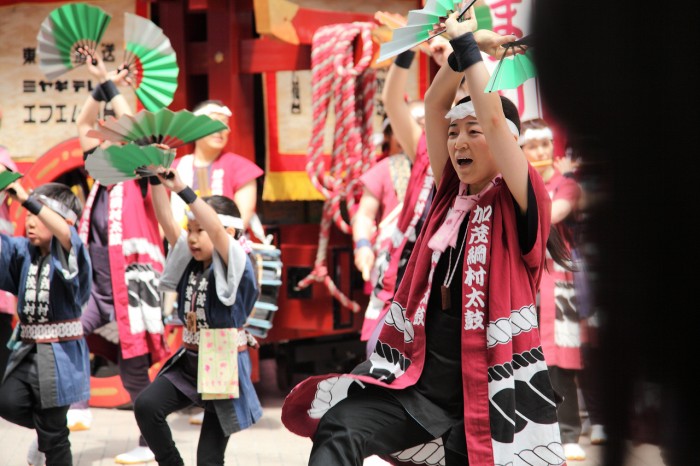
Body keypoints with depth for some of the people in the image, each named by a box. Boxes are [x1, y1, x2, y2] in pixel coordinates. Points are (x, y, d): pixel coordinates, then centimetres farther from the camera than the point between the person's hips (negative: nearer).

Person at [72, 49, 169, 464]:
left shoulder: (137, 178, -7)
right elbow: (84, 126, 15)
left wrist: (110, 84, -13)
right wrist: (101, 87, 7)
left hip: (131, 286, -7)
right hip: (99, 286, 7)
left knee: (133, 368, 0)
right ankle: (78, 409, 6)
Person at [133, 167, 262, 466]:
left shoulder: (235, 265, -13)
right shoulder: (189, 261, 5)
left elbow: (216, 229, -31)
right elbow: (166, 220, -4)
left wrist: (181, 188, -37)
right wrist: (156, 179, -16)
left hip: (225, 367, -6)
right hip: (189, 360, 6)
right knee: (146, 406, -19)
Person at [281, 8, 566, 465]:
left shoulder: (518, 204, -5)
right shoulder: (452, 193, 10)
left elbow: (495, 118, -18)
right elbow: (435, 104, 7)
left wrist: (468, 46, -9)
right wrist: (465, 46, -3)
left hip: (489, 390, -4)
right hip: (421, 379, 5)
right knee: (337, 428, -18)